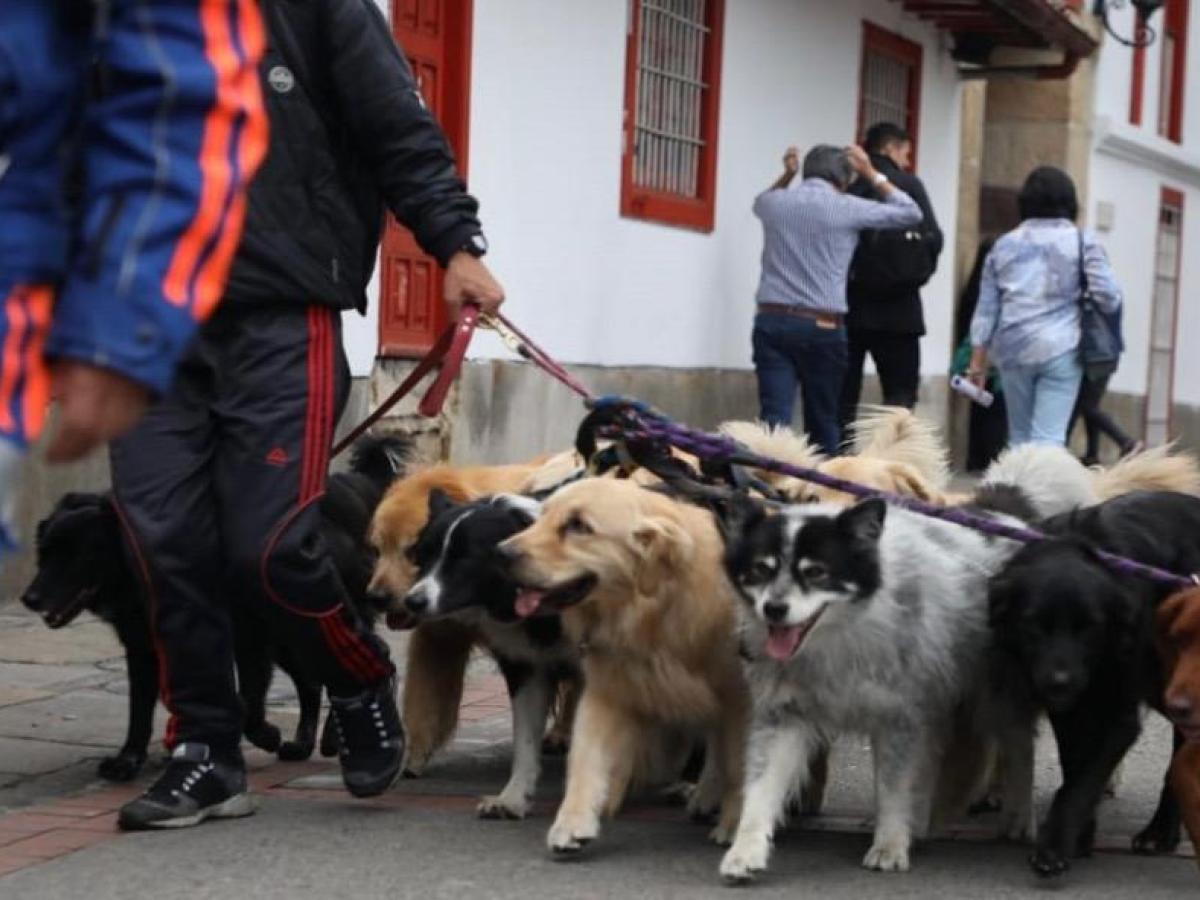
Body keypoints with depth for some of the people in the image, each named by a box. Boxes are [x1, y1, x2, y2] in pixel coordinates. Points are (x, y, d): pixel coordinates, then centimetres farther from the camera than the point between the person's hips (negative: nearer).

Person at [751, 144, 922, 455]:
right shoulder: (846, 208, -1)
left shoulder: (775, 202, 9)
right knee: (823, 423, 9)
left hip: (771, 322, 2)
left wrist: (787, 175, 28)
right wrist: (870, 173, 16)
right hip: (822, 328, -2)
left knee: (774, 418, -6)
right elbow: (910, 213, 11)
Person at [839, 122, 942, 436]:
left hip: (847, 303, 3)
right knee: (901, 393, 4)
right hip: (896, 307, -2)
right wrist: (915, 274, 9)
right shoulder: (907, 184, 0)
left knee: (842, 396, 7)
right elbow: (933, 238, -7)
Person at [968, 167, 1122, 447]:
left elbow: (986, 309, 11)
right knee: (1048, 439, -9)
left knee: (1020, 437, 14)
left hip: (1013, 349, 4)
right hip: (1061, 350, -3)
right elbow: (1109, 298, -4)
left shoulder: (1005, 244, 12)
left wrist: (978, 359, 14)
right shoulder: (1083, 243, 2)